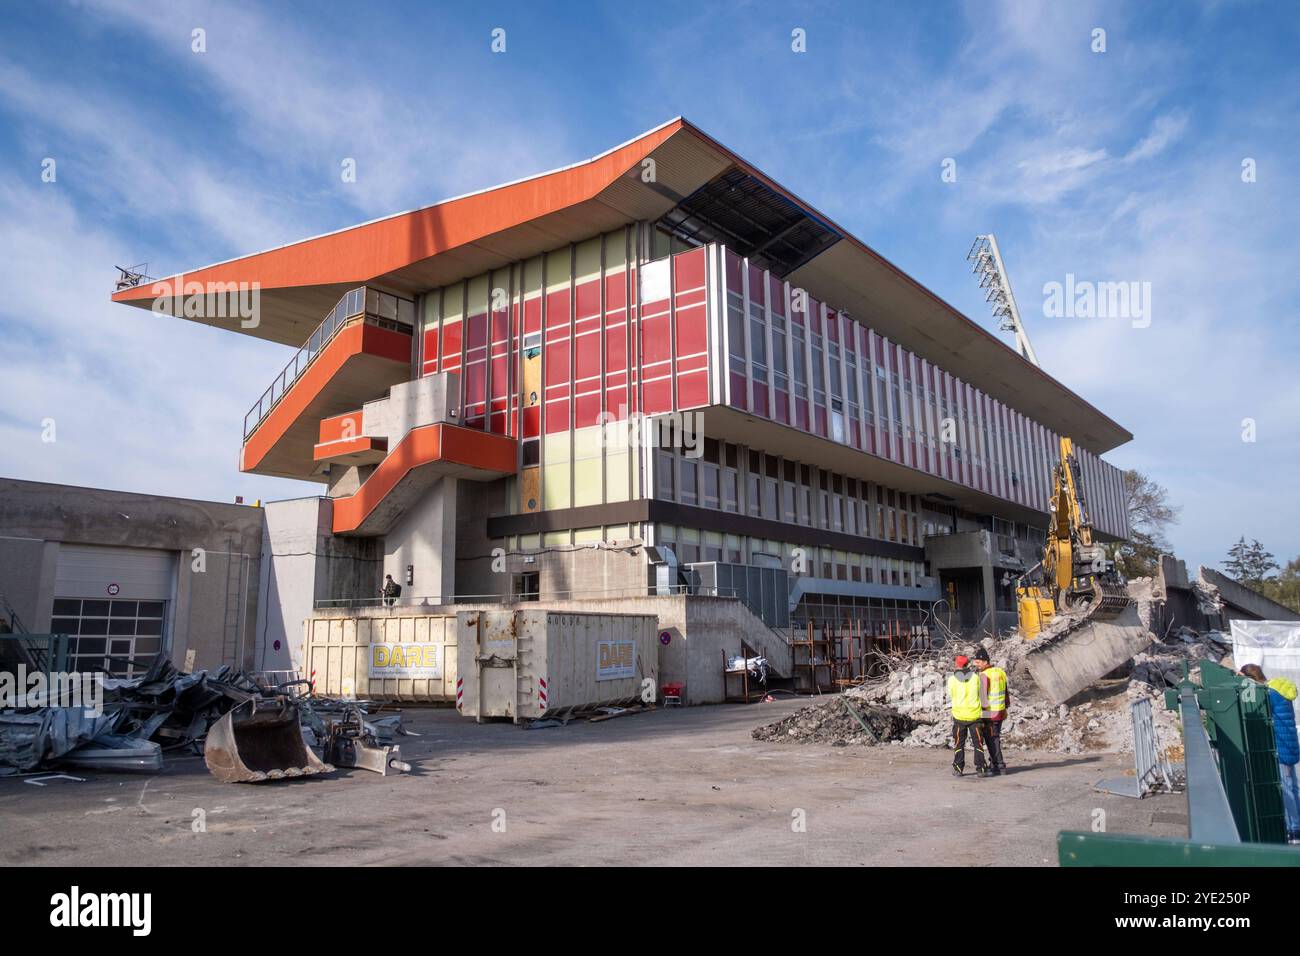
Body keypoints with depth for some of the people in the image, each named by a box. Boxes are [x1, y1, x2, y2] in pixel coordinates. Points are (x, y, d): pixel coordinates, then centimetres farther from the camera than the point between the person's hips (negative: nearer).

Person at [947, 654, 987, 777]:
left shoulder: (952, 679, -8)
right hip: (974, 715, 0)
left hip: (959, 715, 0)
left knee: (959, 743, 10)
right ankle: (980, 768, 10)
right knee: (977, 743, 10)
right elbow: (980, 694, 5)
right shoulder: (975, 677, -5)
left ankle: (958, 769, 11)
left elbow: (951, 696, 3)